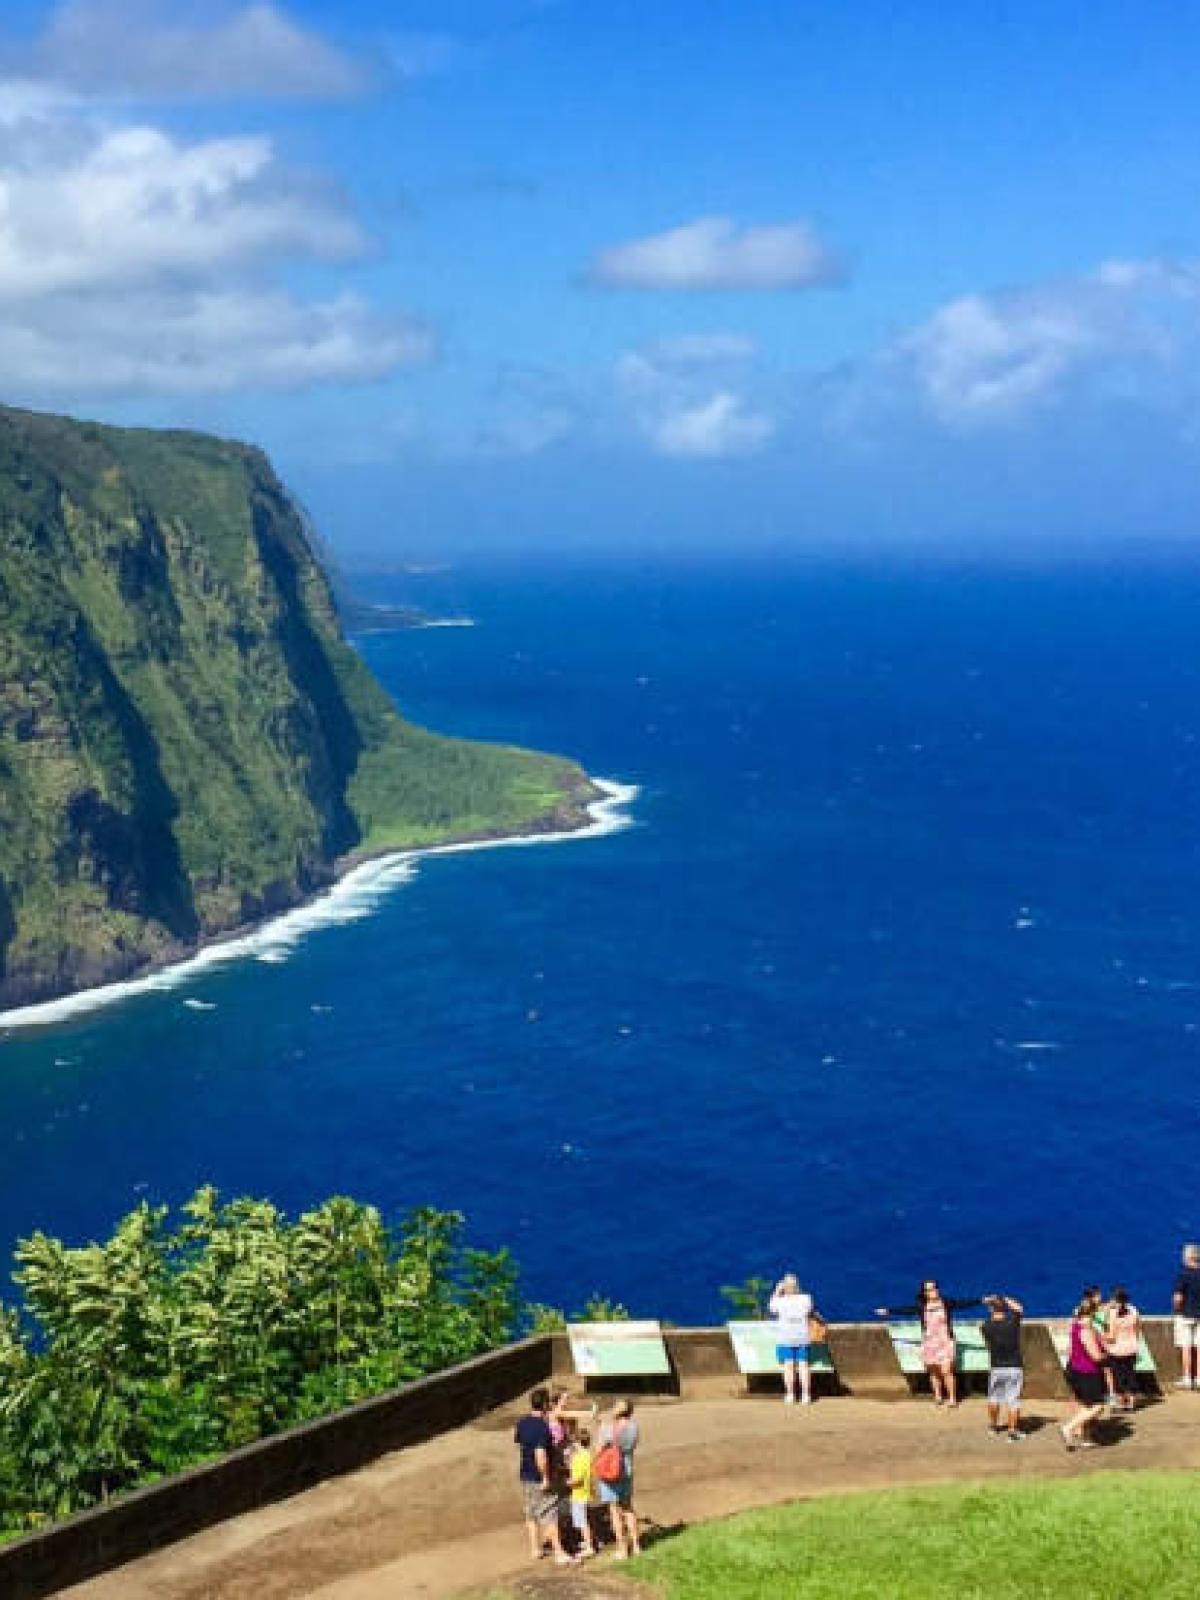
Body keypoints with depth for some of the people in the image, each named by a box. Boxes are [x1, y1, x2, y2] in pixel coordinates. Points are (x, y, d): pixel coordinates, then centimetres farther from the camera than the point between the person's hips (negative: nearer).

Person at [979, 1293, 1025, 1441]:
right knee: (1013, 1400, 3)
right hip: (1015, 1367, -1)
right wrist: (1004, 1299, 13)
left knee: (994, 1398, 20)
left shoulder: (986, 1327, -9)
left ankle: (993, 1425, 37)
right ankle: (1012, 1432, 3)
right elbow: (1019, 1308, 10)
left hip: (996, 1368, 1)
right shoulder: (1012, 1322, -8)